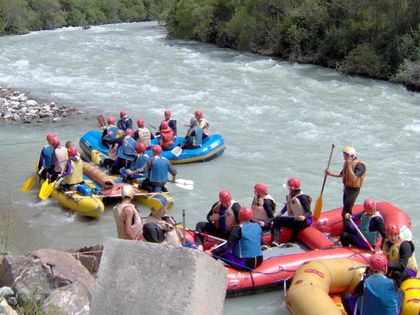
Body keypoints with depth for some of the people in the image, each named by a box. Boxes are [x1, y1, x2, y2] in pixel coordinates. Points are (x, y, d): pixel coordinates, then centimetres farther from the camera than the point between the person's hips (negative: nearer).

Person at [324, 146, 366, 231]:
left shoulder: (359, 165, -20)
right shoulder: (346, 163, 7)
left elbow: (354, 178, -32)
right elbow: (342, 174, 20)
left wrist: (349, 166, -30)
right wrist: (330, 174, 7)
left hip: (353, 190, -9)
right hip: (346, 188, 9)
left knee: (345, 213, -11)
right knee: (348, 212, 18)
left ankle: (348, 233, -4)